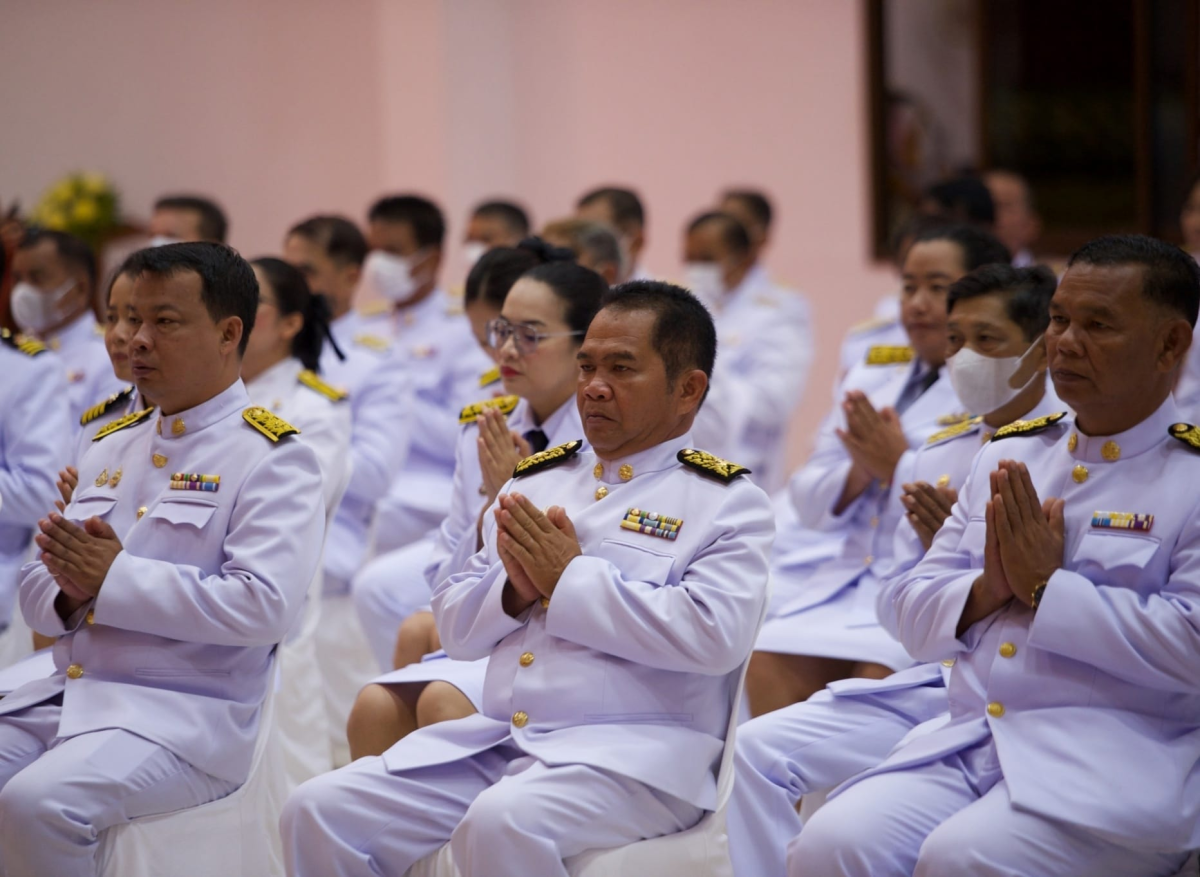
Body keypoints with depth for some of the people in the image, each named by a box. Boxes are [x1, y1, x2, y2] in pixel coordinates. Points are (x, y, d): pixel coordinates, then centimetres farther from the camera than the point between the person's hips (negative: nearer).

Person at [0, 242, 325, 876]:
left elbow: (265, 604, -18)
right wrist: (69, 591, -7)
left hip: (184, 714, -7)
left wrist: (114, 578, -15)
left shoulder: (270, 458, -3)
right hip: (64, 695, 7)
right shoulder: (110, 448, 18)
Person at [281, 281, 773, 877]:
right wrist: (515, 591, -4)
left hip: (632, 755, -6)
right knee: (318, 810, -12)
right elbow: (456, 629, 20)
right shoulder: (537, 481, 21)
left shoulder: (728, 502, 2)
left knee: (502, 823, -37)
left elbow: (714, 635, -16)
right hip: (493, 738, 6)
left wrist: (570, 580, -10)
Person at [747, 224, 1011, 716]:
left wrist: (897, 466, -10)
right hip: (848, 580, 6)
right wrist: (859, 473, -3)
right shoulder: (872, 378, 20)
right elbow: (809, 502, 17)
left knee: (877, 676, -31)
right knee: (767, 666, -20)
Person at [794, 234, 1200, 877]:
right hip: (964, 744, 5)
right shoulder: (1006, 456, 19)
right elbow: (913, 615, 19)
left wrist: (1046, 587, -10)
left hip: (1118, 767, -5)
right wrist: (989, 589, -3)